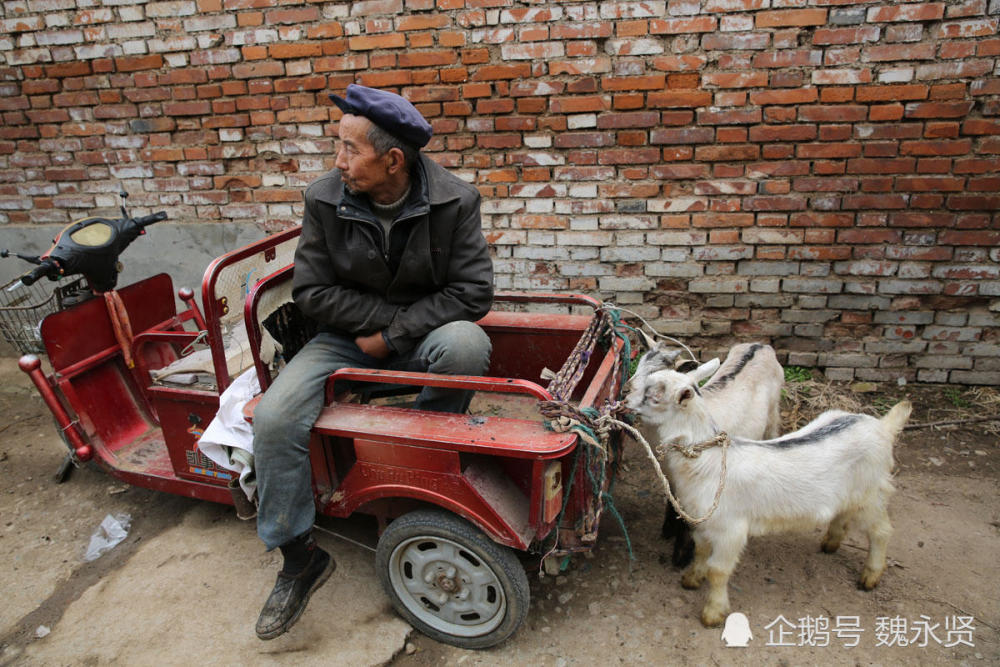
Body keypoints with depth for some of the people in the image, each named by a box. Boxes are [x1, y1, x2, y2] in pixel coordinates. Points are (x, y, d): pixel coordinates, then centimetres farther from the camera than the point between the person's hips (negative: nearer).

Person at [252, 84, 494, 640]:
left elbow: (473, 292, -15)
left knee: (466, 343, -36)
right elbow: (312, 290, -5)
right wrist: (390, 315, -14)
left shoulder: (454, 200, -12)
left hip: (422, 336, -1)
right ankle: (300, 557, 2)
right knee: (275, 416, -19)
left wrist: (394, 334, -18)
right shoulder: (325, 199, -7)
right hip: (350, 337, 2)